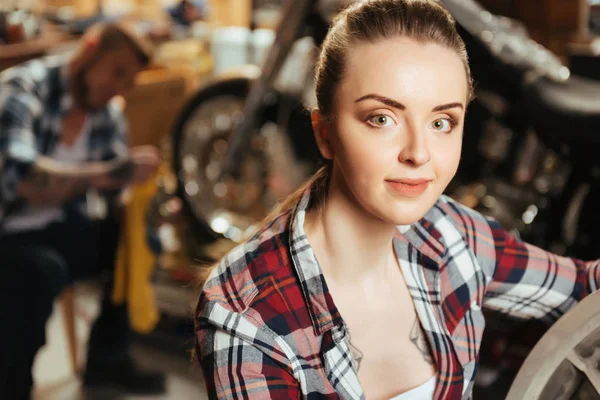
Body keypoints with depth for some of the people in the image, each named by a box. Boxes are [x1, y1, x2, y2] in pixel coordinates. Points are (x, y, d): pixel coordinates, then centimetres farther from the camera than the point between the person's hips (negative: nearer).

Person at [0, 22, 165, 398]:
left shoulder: (110, 114, 2)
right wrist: (108, 174, -39)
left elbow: (116, 198, 3)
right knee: (42, 270, -34)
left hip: (57, 230, 7)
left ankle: (108, 357, 7)